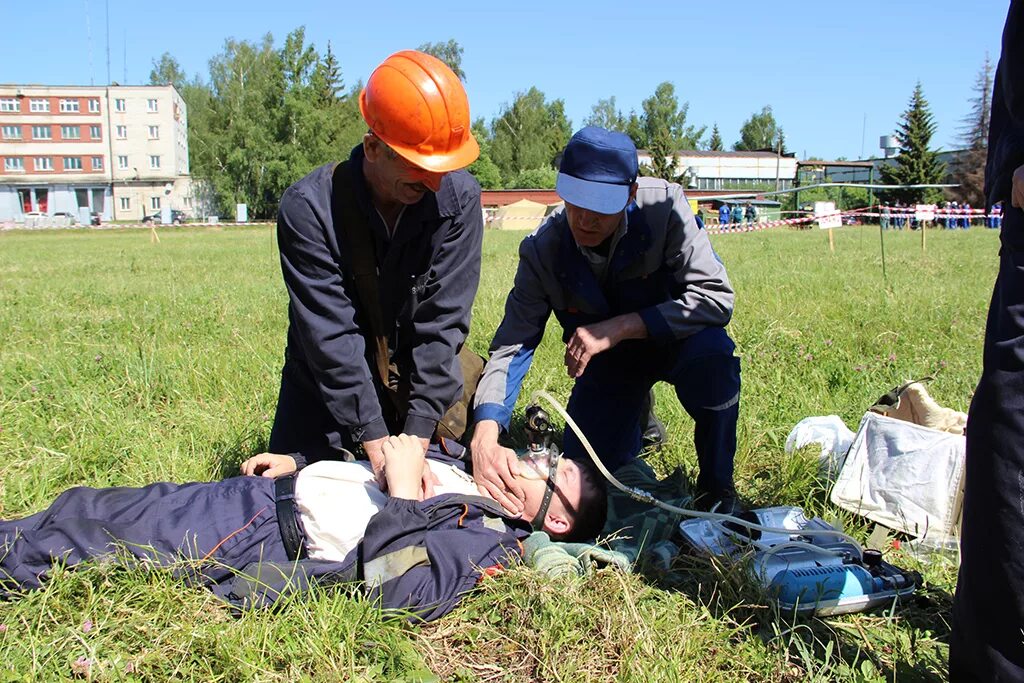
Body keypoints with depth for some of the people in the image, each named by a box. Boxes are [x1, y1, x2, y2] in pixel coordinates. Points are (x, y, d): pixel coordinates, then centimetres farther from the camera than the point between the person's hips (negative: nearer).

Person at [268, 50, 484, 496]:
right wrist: (377, 446, -29)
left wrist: (417, 436, -25)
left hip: (421, 379, 1)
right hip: (327, 384, -1)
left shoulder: (458, 197, -19)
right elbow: (332, 337, -26)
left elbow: (442, 323, -20)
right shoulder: (308, 208, -24)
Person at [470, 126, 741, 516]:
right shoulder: (542, 251, -21)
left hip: (672, 340, -2)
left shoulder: (663, 206, -27)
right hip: (607, 359, 2)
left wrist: (618, 328, -39)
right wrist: (485, 437, -39)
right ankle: (637, 419, 31)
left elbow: (715, 297, -31)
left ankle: (717, 490, -12)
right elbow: (512, 346, -23)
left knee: (711, 350, -36)